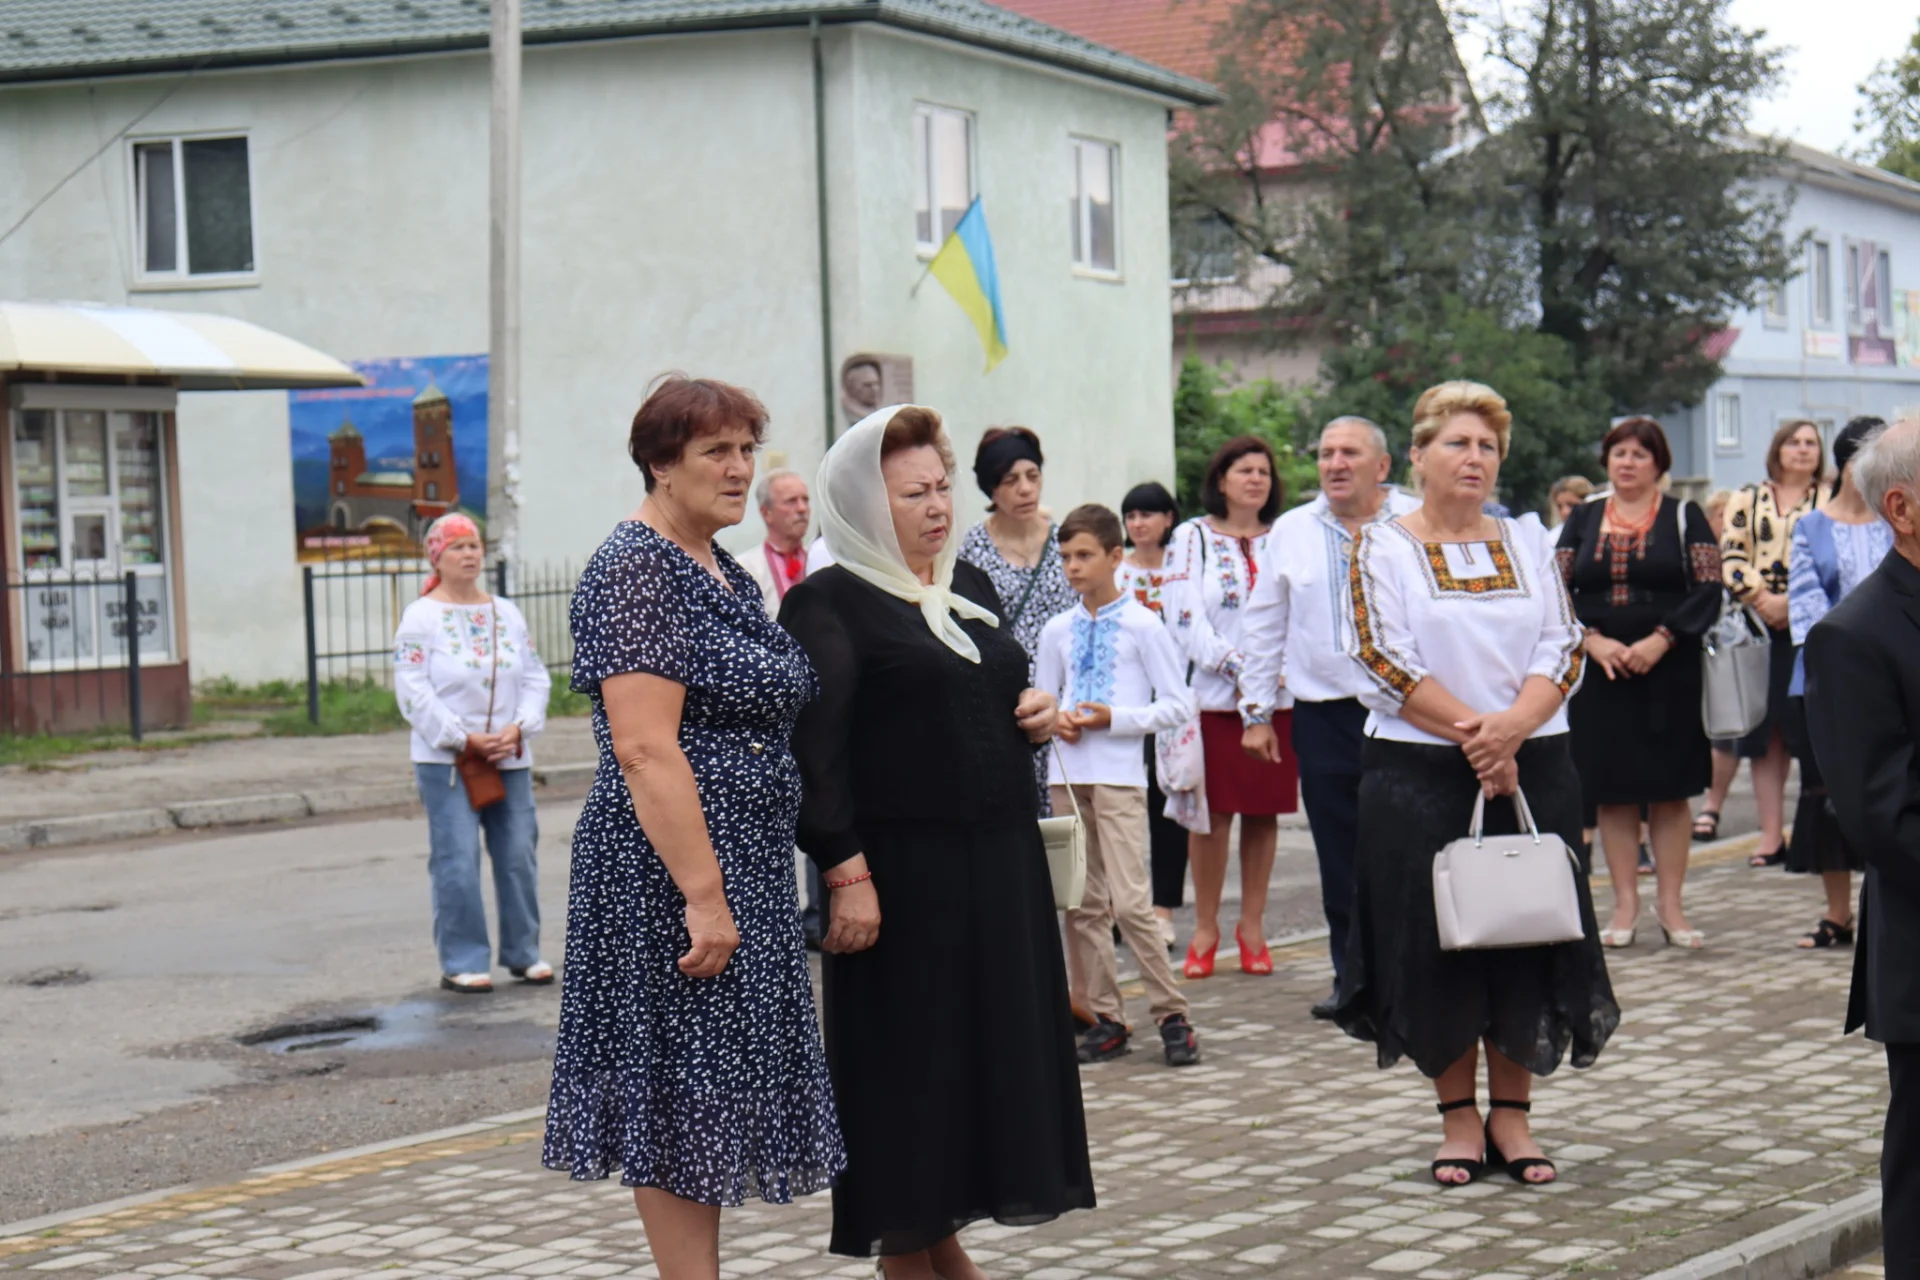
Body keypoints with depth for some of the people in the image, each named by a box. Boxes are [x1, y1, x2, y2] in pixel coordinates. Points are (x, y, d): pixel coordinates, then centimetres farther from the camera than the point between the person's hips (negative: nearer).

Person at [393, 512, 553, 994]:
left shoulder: (507, 614, 13)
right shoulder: (420, 618, -3)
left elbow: (535, 679, 11)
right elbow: (413, 692, -9)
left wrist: (517, 729, -6)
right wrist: (463, 740, -14)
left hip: (510, 759, 5)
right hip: (445, 762, -4)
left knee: (519, 857, 5)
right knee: (457, 862, -7)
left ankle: (523, 952, 17)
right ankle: (462, 962, -1)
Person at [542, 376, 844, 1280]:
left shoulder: (721, 571, 15)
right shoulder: (635, 570, -14)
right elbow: (644, 748, -22)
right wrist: (703, 895, -25)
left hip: (745, 868, 10)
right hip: (672, 871, -10)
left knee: (716, 1100, 13)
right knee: (681, 1099, -4)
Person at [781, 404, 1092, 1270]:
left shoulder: (971, 587, 15)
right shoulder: (827, 604, -9)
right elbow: (813, 750, -16)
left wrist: (1037, 717, 4)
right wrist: (845, 872, -23)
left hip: (997, 865, 8)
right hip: (903, 874, -7)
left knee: (985, 1051, 12)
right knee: (906, 1062, 1)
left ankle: (943, 1239, 25)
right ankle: (907, 1253, 13)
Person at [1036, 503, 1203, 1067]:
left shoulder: (1142, 625, -2)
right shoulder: (1057, 631, 11)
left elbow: (1178, 706, -3)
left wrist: (1113, 718, -13)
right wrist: (1055, 720, -1)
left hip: (1119, 775, -5)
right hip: (1066, 776, 5)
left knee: (1130, 900, -13)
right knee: (1081, 903, 6)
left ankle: (1171, 1015, -3)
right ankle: (1105, 1017, 14)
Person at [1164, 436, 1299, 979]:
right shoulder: (1193, 538, 4)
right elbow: (1186, 618, -5)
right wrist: (1238, 669, -14)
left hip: (1277, 696, 3)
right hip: (1213, 695, -3)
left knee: (1265, 812, 5)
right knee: (1213, 813, -2)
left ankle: (1252, 925, 14)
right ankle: (1205, 928, 7)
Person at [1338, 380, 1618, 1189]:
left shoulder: (1530, 544, 11)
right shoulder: (1383, 548, 1)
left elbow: (1564, 650, 2)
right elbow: (1386, 662, -8)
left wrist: (1512, 726, -16)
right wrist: (1473, 733, -15)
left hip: (1534, 771, 3)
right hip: (1419, 778, -3)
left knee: (1526, 938, 3)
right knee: (1435, 947, 0)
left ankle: (1511, 1115, 13)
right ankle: (1459, 1117, 11)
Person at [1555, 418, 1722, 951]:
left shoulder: (1684, 518, 4)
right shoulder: (1582, 520, 10)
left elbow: (1708, 589, -4)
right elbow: (1559, 590, 5)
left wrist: (1660, 640, -15)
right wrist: (1593, 641, -11)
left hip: (1670, 674, -2)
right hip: (1600, 675, 2)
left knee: (1670, 791, 0)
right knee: (1611, 790, 2)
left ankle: (1670, 902, 7)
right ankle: (1625, 903, 9)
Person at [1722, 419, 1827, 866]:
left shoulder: (1831, 502, 8)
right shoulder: (1747, 501, 13)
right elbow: (1731, 558, 3)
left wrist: (1789, 602, -14)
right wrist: (1761, 599, -11)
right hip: (1760, 631, 2)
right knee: (1765, 734, 3)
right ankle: (1771, 834, 7)